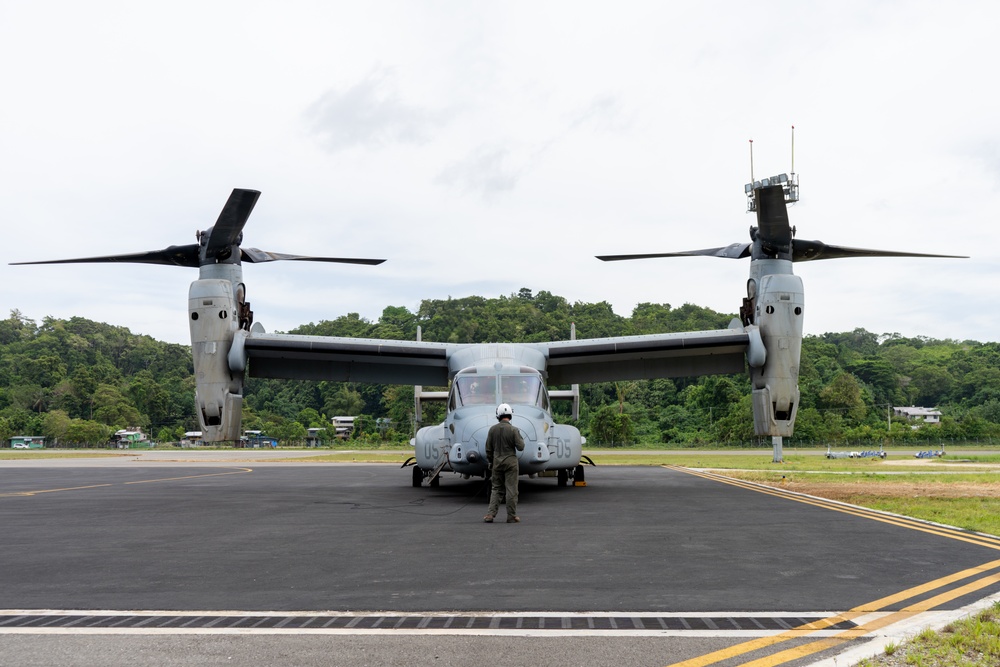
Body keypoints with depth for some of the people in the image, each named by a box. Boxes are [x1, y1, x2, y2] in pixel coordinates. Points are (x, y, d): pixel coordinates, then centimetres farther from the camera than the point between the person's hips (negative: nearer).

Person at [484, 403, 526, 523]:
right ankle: (512, 516, 6)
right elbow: (520, 447, -10)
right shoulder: (513, 429, -11)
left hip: (497, 462, 3)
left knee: (496, 489, 10)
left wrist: (490, 462, 15)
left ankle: (490, 514, 1)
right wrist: (521, 439, 10)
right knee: (511, 490, 2)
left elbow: (488, 449, 3)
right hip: (510, 461, -3)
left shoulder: (492, 429, -1)